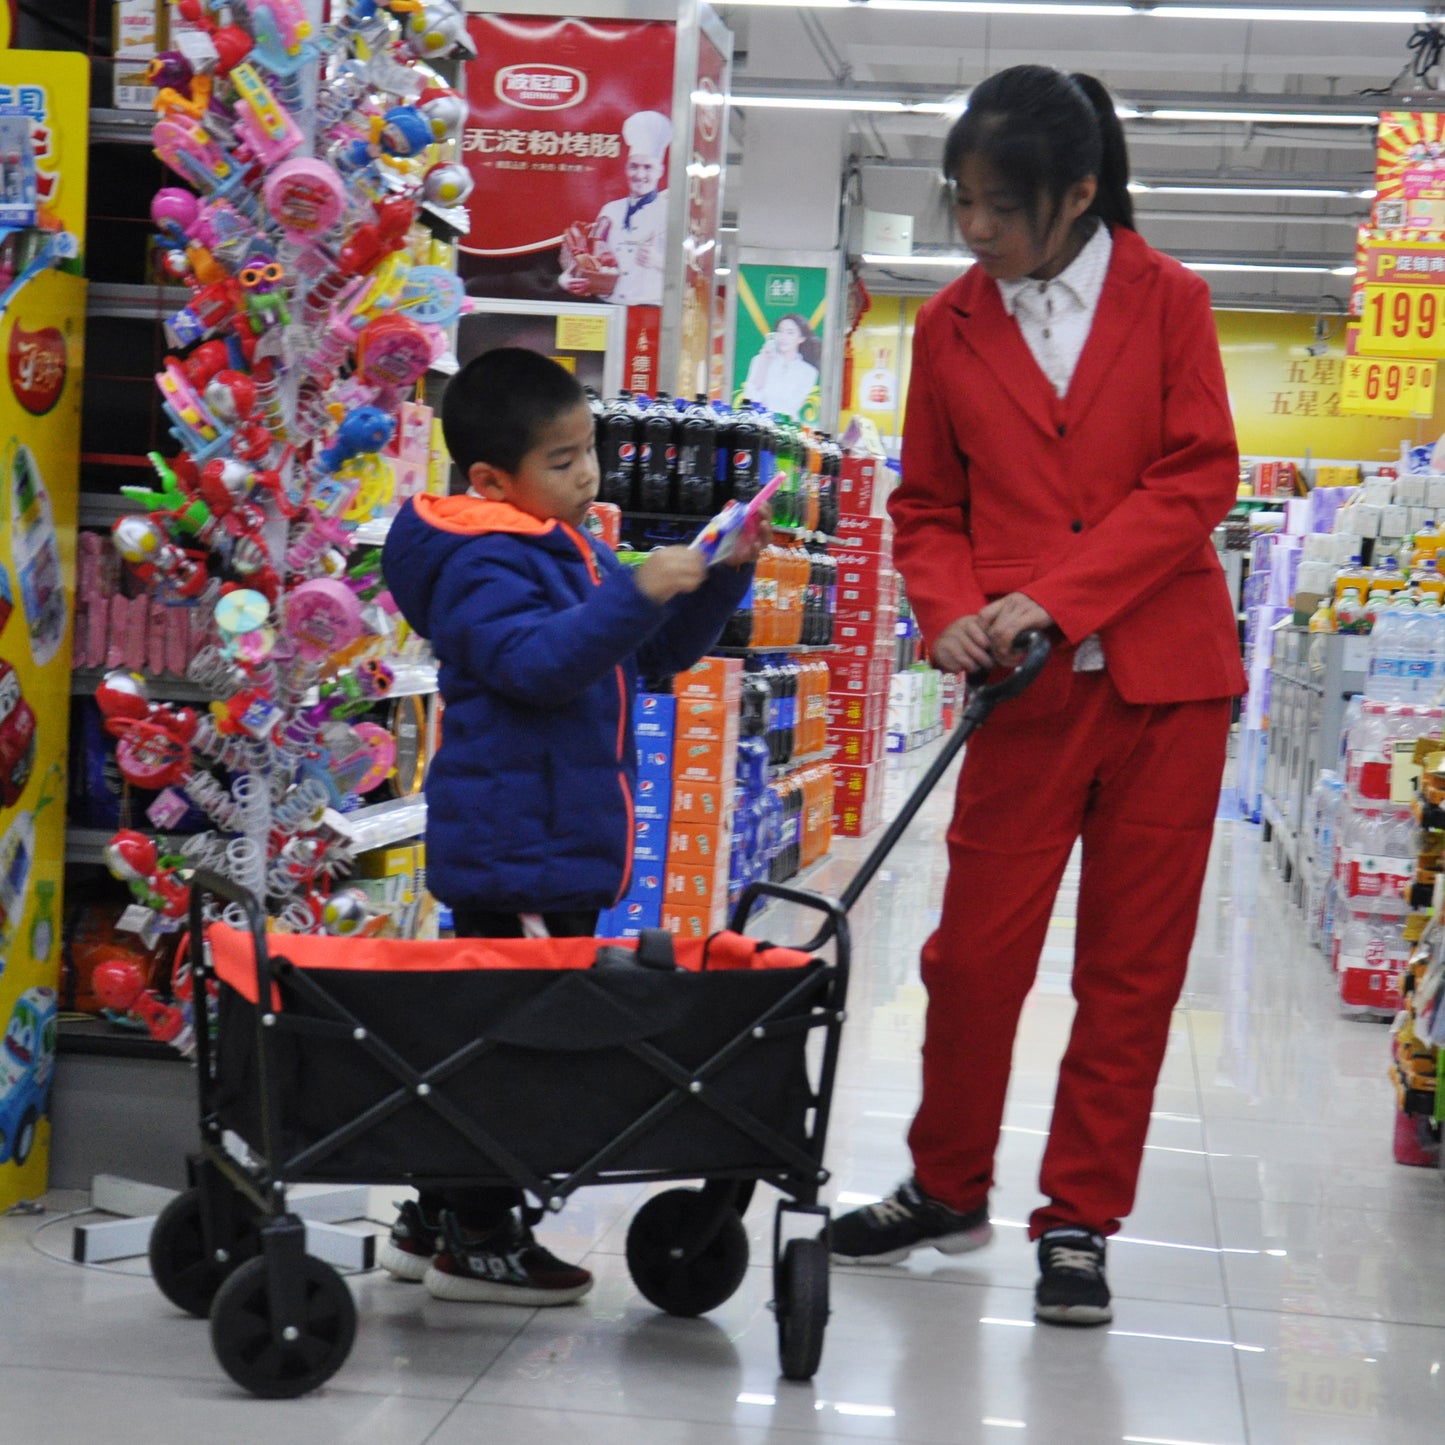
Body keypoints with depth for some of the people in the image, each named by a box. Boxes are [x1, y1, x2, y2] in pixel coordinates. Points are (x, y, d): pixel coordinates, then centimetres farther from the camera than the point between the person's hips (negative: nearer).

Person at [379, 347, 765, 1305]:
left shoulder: (573, 553, 17)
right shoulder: (479, 564, -12)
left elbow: (658, 653, 23)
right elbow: (537, 661, -27)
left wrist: (721, 576, 10)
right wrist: (635, 594, -34)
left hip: (565, 846, 10)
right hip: (513, 850, -10)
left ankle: (434, 1221, 24)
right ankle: (476, 1239, 3)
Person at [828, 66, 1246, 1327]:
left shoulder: (1168, 300, 2)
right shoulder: (951, 326, 7)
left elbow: (1200, 478, -5)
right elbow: (929, 506, 12)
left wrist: (1056, 596, -15)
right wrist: (952, 610, -9)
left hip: (1165, 675, -1)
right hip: (1030, 688, 1)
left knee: (1134, 964, 4)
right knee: (975, 949, 1)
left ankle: (1080, 1222, 16)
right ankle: (948, 1190, 22)